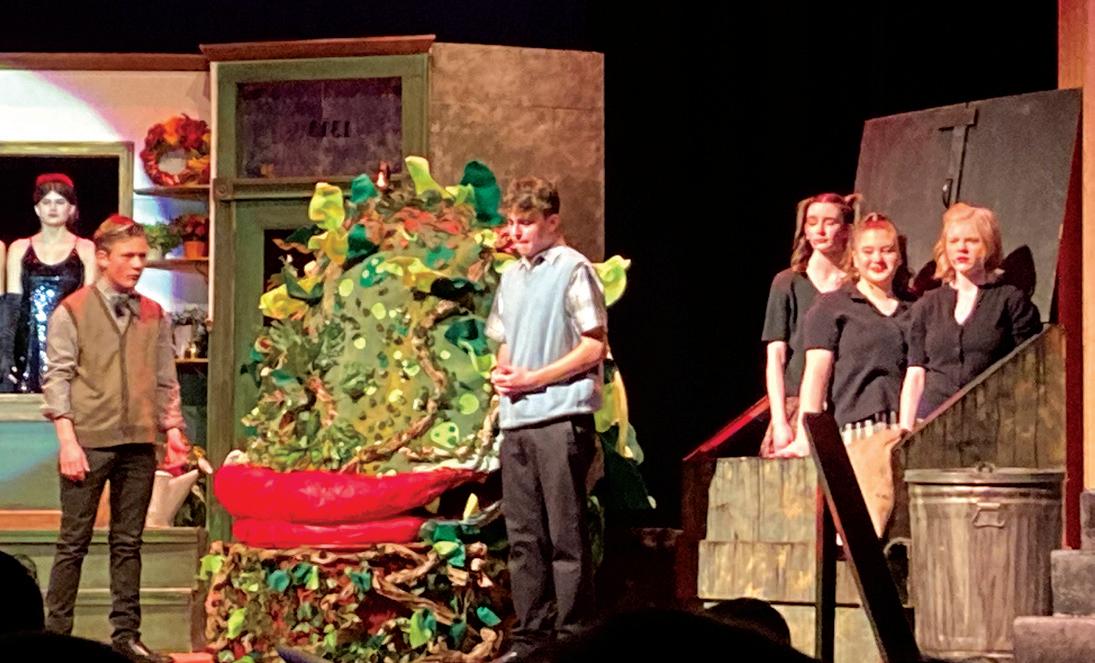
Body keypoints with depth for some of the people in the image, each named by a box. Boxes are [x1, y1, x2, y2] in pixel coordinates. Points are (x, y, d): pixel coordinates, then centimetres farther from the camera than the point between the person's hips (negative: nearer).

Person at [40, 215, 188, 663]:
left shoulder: (154, 316, 12)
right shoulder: (72, 311, 1)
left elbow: (166, 381, 15)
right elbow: (58, 378, -2)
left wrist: (172, 430, 4)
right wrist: (67, 440, -10)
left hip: (139, 442, 3)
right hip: (89, 441, -3)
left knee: (128, 543, 7)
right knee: (74, 542, -1)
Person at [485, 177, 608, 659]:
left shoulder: (573, 270, -5)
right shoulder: (512, 277, 18)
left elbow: (594, 347, -10)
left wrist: (532, 379, -13)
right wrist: (501, 372, 4)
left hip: (562, 416, -7)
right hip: (516, 420, 7)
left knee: (566, 536, -6)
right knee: (523, 535, 8)